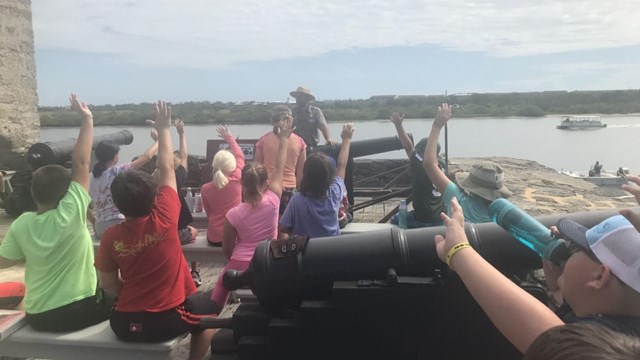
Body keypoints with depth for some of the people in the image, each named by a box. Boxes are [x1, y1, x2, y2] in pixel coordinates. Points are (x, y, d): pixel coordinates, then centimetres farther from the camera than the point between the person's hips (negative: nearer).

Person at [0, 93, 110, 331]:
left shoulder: (21, 225, -7)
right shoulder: (70, 214, -20)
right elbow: (81, 162, -18)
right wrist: (87, 119, -14)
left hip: (38, 317, 5)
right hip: (81, 312, -5)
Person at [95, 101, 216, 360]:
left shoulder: (110, 237, -11)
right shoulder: (164, 218, -17)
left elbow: (108, 284, -1)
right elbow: (167, 169, -5)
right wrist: (164, 128, 4)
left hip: (124, 324, 3)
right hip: (168, 320, -3)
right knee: (208, 311, 24)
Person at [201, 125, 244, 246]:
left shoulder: (205, 188, -9)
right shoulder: (237, 180, -14)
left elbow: (209, 213, 6)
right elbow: (240, 156, 3)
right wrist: (229, 137, 13)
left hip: (214, 238, 2)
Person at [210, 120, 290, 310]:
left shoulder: (233, 214, -14)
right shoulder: (273, 201, -14)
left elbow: (227, 250, -3)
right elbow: (279, 167, -1)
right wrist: (283, 139, 7)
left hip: (240, 268, 0)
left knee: (222, 280, 30)